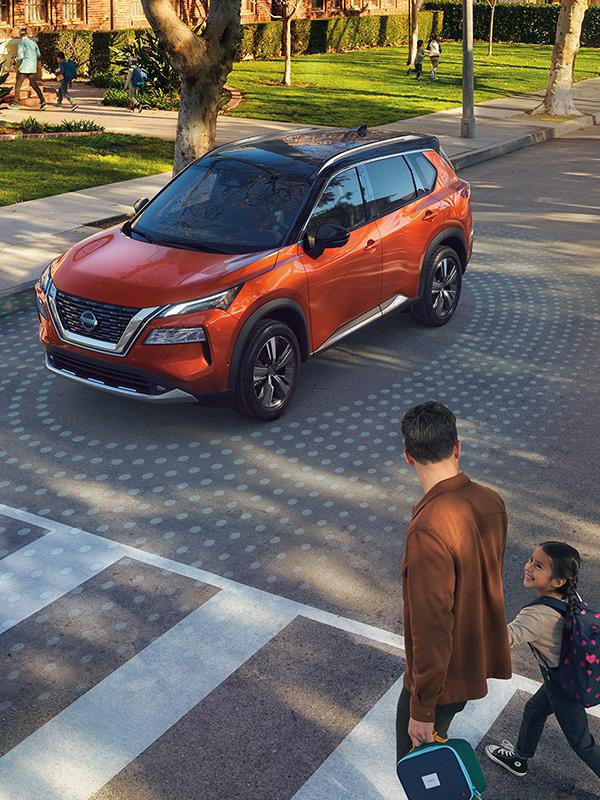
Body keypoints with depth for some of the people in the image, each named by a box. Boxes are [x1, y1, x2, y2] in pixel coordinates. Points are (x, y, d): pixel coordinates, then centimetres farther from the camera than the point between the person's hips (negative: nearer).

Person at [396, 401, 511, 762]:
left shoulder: (429, 529, -33)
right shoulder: (491, 502, -8)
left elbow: (431, 628, -29)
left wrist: (422, 708, -19)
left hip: (442, 673, -7)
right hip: (481, 659, 8)